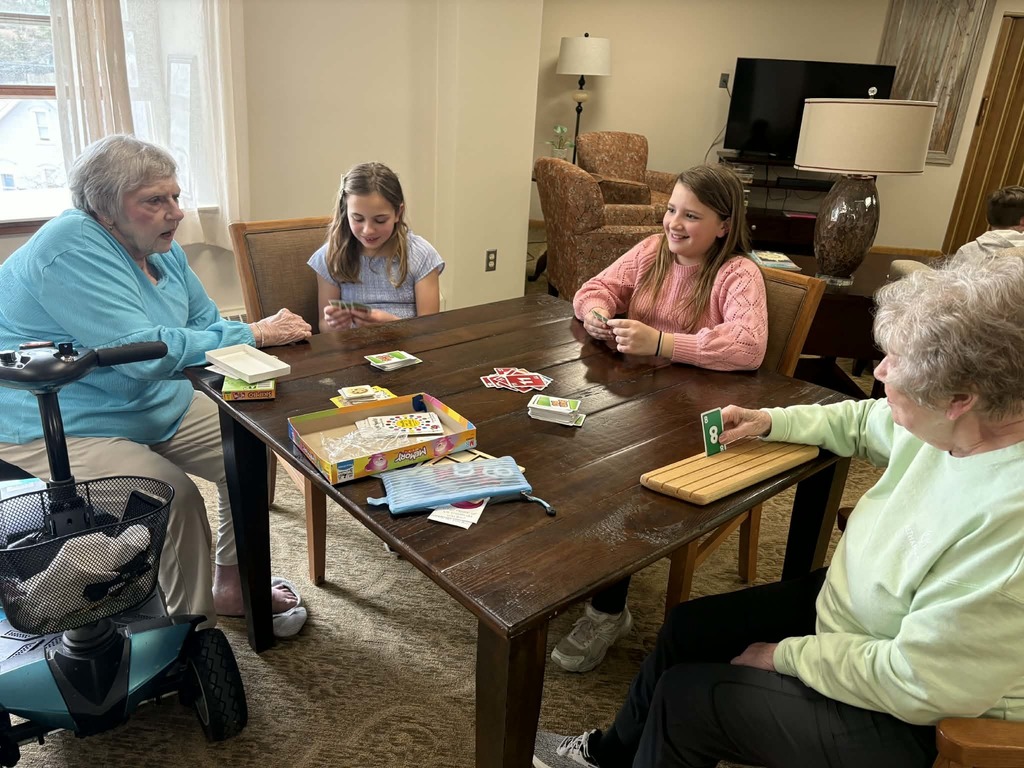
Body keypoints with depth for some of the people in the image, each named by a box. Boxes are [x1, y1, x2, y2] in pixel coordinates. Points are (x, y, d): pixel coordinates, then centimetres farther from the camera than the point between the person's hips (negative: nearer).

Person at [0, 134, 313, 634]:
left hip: (159, 408, 9)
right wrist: (253, 335, -25)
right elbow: (142, 353, -31)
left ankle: (230, 585, 14)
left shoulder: (162, 250, 5)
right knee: (176, 497, -27)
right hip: (59, 435, -9)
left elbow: (208, 325, 9)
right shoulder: (73, 247, -22)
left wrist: (267, 331, -12)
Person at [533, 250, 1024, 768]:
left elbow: (917, 684, -30)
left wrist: (785, 655, -18)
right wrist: (771, 422, 2)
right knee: (688, 628, 14)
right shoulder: (955, 420, -13)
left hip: (909, 717, -8)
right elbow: (863, 422, 11)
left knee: (684, 696, -2)